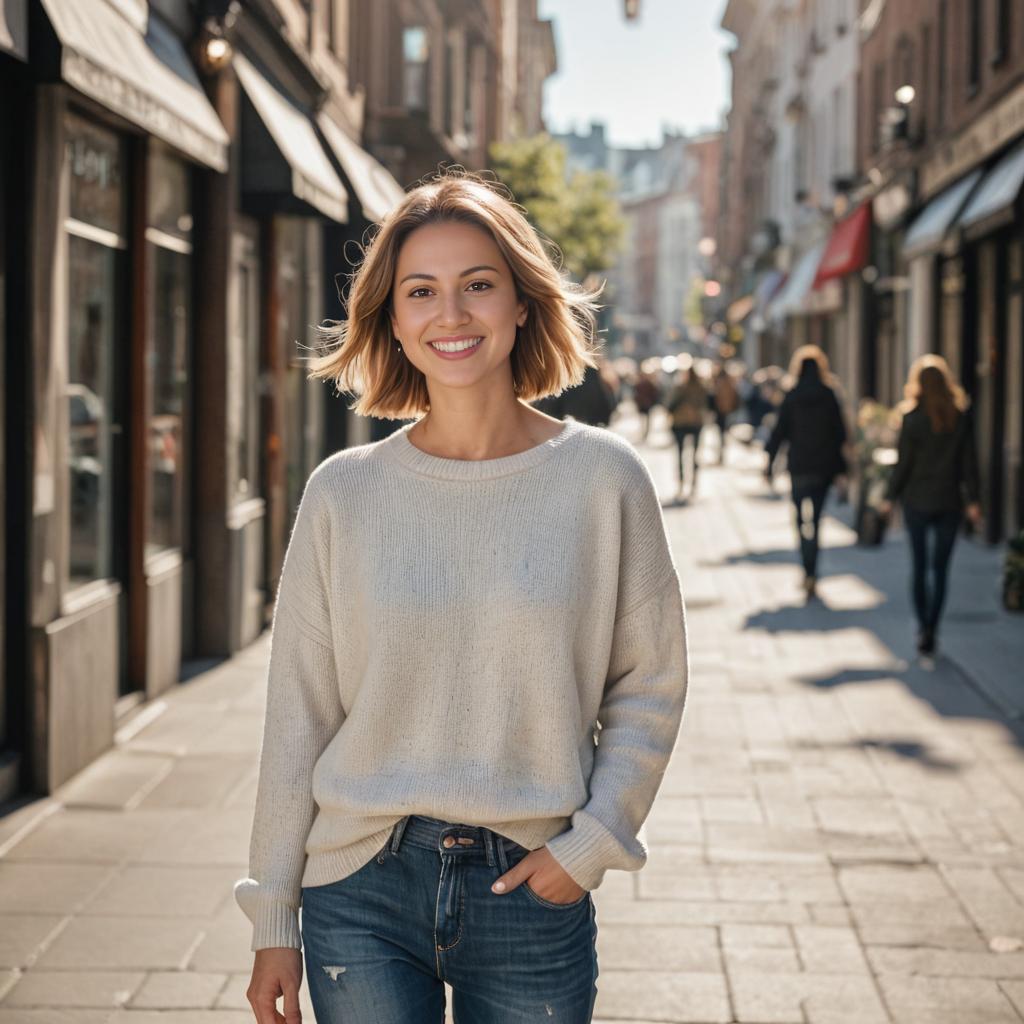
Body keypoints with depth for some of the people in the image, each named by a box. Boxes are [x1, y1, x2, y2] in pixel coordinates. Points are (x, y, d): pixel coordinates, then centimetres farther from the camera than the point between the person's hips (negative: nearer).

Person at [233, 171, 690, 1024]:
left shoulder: (603, 478, -3)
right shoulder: (344, 493, -1)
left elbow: (650, 683, 3)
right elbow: (298, 713, 2)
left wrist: (591, 843, -6)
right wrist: (273, 921, 3)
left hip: (532, 891, 0)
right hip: (362, 896, 0)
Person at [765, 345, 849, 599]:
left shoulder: (791, 398, -7)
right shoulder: (829, 396, -1)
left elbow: (779, 431, -5)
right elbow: (840, 433, 2)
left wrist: (770, 461, 3)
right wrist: (841, 466, 10)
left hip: (800, 466, -3)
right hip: (825, 466, 3)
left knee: (804, 520, 1)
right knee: (814, 517, 16)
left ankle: (810, 573, -12)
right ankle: (810, 571, 19)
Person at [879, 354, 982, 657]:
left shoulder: (913, 417, -9)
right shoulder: (962, 416, -2)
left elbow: (904, 462, -7)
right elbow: (969, 461, 0)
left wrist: (890, 497, 2)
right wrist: (972, 499, 6)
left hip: (918, 500, -2)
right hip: (950, 502, 2)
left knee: (920, 567, 8)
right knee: (940, 569, 6)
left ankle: (923, 627, 0)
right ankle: (931, 630, 4)